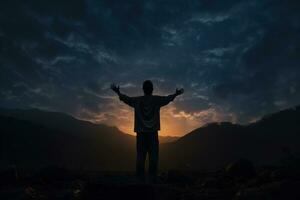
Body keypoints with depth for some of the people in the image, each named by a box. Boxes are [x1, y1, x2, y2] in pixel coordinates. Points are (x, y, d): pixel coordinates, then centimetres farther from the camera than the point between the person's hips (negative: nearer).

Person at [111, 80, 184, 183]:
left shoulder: (137, 100, 4)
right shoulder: (157, 100, 1)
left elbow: (126, 98, 12)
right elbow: (168, 98, 11)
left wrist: (118, 92, 26)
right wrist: (176, 94, 25)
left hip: (141, 133, 1)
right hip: (153, 132, -1)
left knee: (140, 156, 3)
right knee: (153, 157, 0)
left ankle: (140, 180, 4)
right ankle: (152, 180, -2)